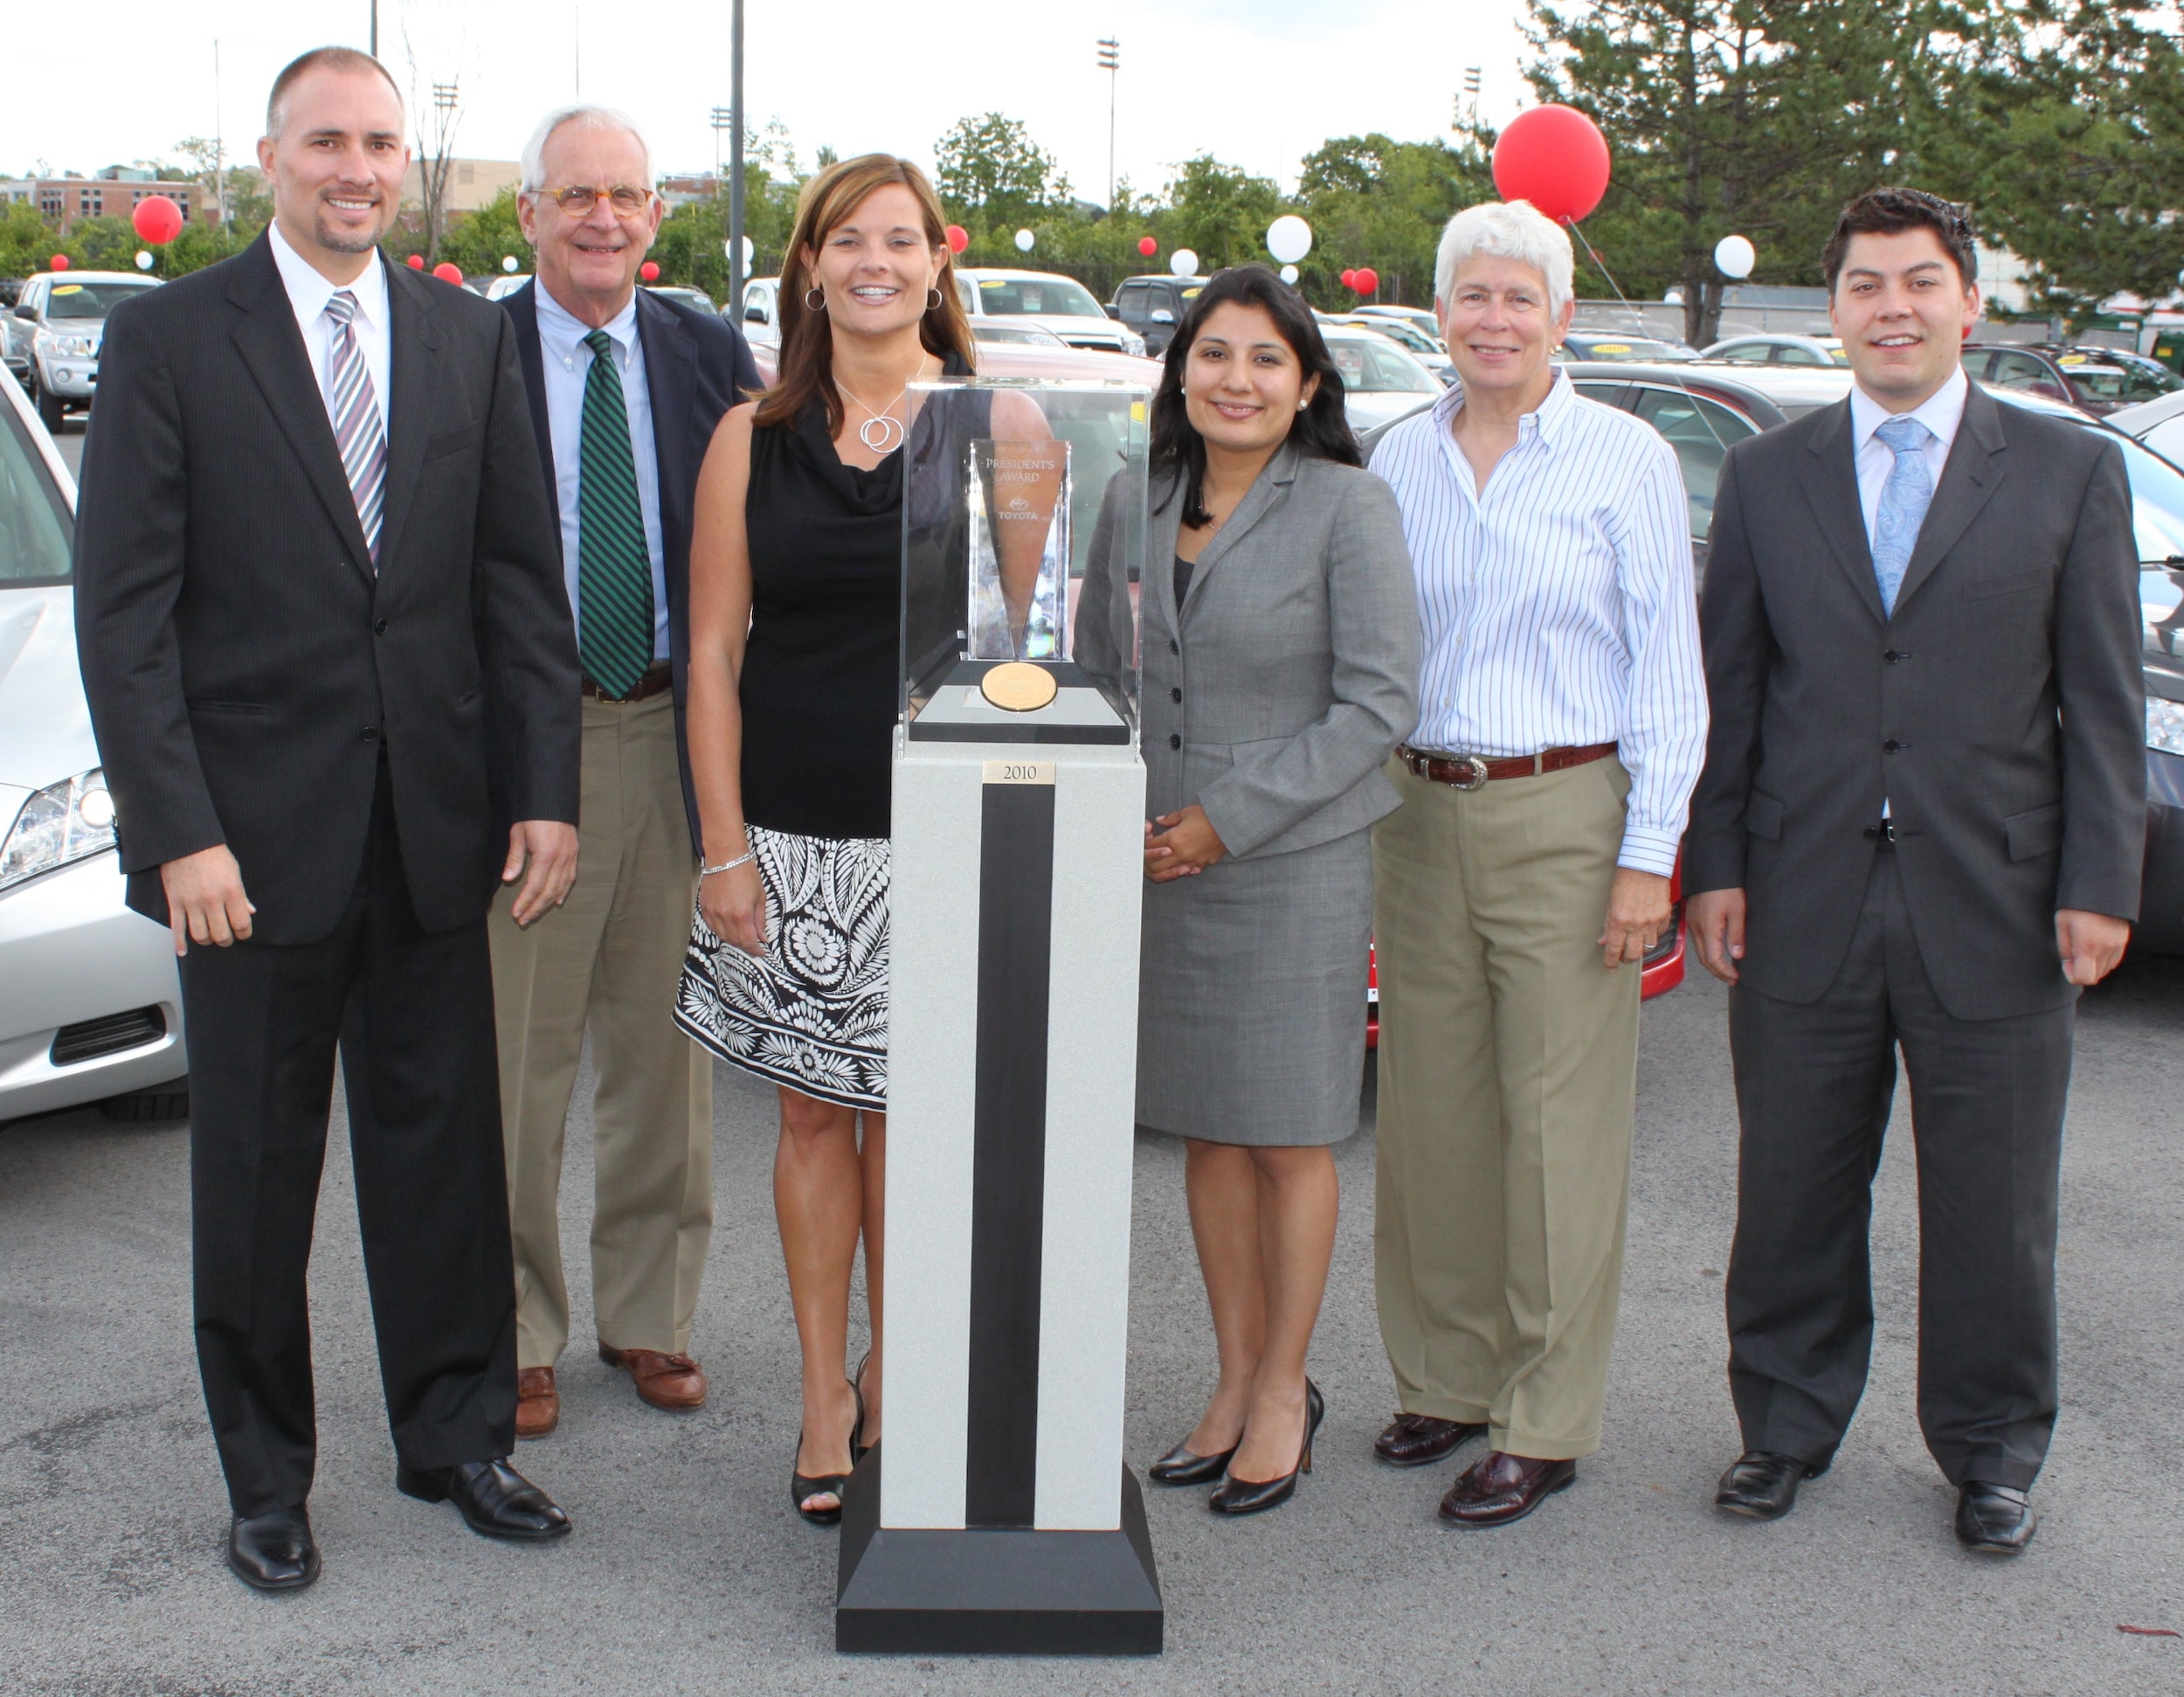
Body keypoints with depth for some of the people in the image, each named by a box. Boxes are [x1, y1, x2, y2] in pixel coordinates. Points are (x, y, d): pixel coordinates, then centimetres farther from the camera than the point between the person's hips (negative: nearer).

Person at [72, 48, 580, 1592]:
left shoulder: (470, 339, 7)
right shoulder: (170, 339, -4)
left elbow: (521, 583, 7)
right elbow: (124, 610, -7)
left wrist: (545, 791, 0)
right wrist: (178, 828, -14)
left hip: (433, 824, 3)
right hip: (256, 828, -3)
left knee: (444, 1139, 11)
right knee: (256, 1164, 9)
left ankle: (455, 1435, 27)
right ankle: (267, 1477, 23)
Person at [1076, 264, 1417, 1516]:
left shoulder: (1348, 507, -7)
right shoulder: (1137, 506, 8)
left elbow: (1379, 701, -11)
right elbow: (1095, 674, 14)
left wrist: (1232, 817, -13)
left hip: (1295, 864, -5)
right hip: (1157, 865, 5)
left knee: (1288, 1140, 5)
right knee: (1206, 1134, 11)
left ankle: (1284, 1392, 19)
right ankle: (1235, 1381, 24)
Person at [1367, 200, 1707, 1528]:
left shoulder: (1627, 461, -3)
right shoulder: (1401, 460, 9)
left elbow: (1669, 671, -4)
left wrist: (1648, 856, -10)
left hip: (1567, 818, -4)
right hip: (1421, 814, 4)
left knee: (1560, 1124, 0)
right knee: (1432, 1113, 9)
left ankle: (1544, 1425, 9)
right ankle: (1450, 1379, 24)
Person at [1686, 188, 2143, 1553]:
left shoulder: (2071, 471, 3)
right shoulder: (1766, 478, 8)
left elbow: (2104, 700, 1)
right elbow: (1729, 689, 8)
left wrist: (2099, 885, -5)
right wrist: (1717, 866, 2)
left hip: (1994, 909, -1)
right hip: (1806, 909, 1)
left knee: (1992, 1205, 9)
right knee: (1795, 1194, 11)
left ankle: (1992, 1451, 27)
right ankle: (1789, 1425, 29)